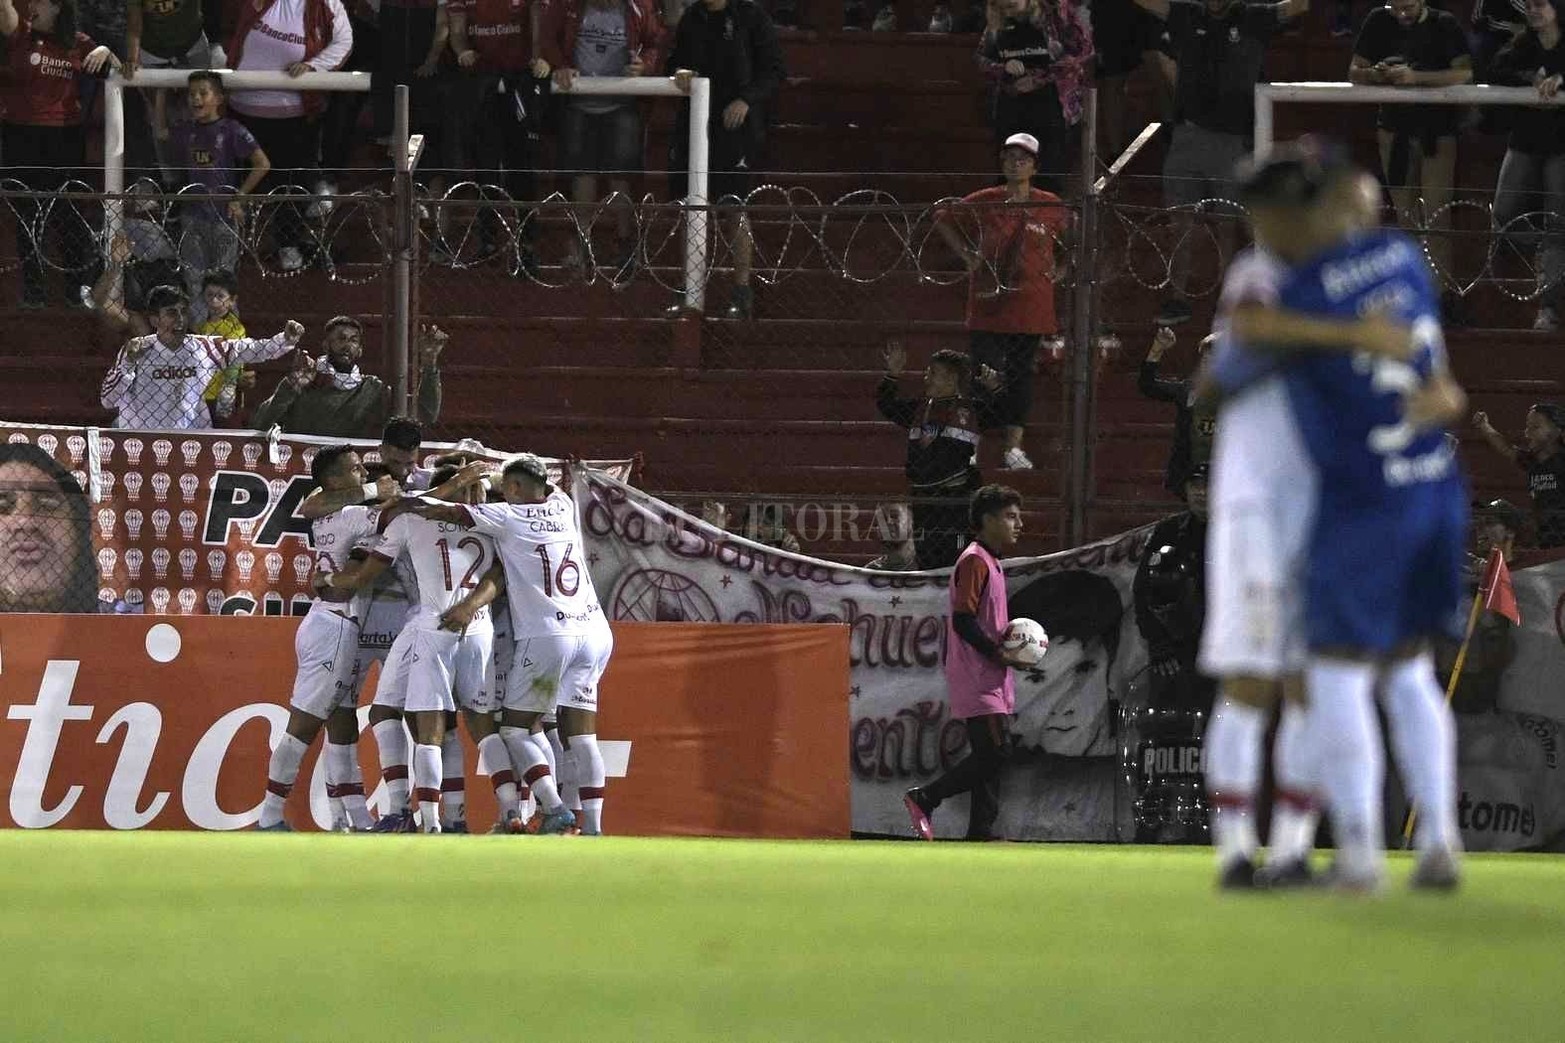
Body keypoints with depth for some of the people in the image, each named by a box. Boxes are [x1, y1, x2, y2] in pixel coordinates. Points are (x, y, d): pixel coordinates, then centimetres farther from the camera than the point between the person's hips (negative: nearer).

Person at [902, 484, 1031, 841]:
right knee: (995, 751, -15)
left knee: (989, 755, 7)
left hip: (992, 680, 10)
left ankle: (981, 831, 7)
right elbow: (963, 621, -19)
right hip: (976, 678, -10)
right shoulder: (974, 561, -12)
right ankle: (925, 798, -8)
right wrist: (999, 654, -17)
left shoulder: (991, 563, 19)